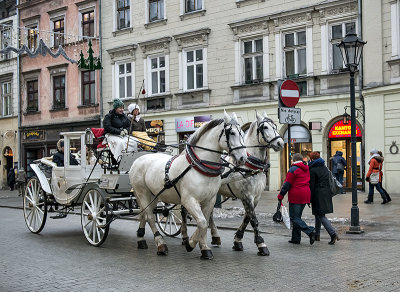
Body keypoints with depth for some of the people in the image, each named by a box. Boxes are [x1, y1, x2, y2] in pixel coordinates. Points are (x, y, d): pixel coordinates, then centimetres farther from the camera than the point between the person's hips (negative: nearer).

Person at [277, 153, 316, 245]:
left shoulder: (293, 169, -9)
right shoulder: (307, 169, 14)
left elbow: (287, 184, -11)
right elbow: (309, 183, 19)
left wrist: (280, 196, -4)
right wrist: (308, 199, 25)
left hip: (295, 197, -8)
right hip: (305, 196, 8)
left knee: (294, 218, -4)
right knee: (297, 216, 15)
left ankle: (310, 231, -19)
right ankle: (296, 238, 16)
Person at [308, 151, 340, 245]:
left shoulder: (313, 170, -12)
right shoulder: (325, 168, 11)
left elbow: (311, 185, -13)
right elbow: (329, 181, 16)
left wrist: (309, 199, -9)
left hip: (318, 194, -8)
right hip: (327, 194, 8)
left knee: (321, 215, -6)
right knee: (318, 214, 19)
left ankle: (333, 234, -19)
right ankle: (317, 234, 24)